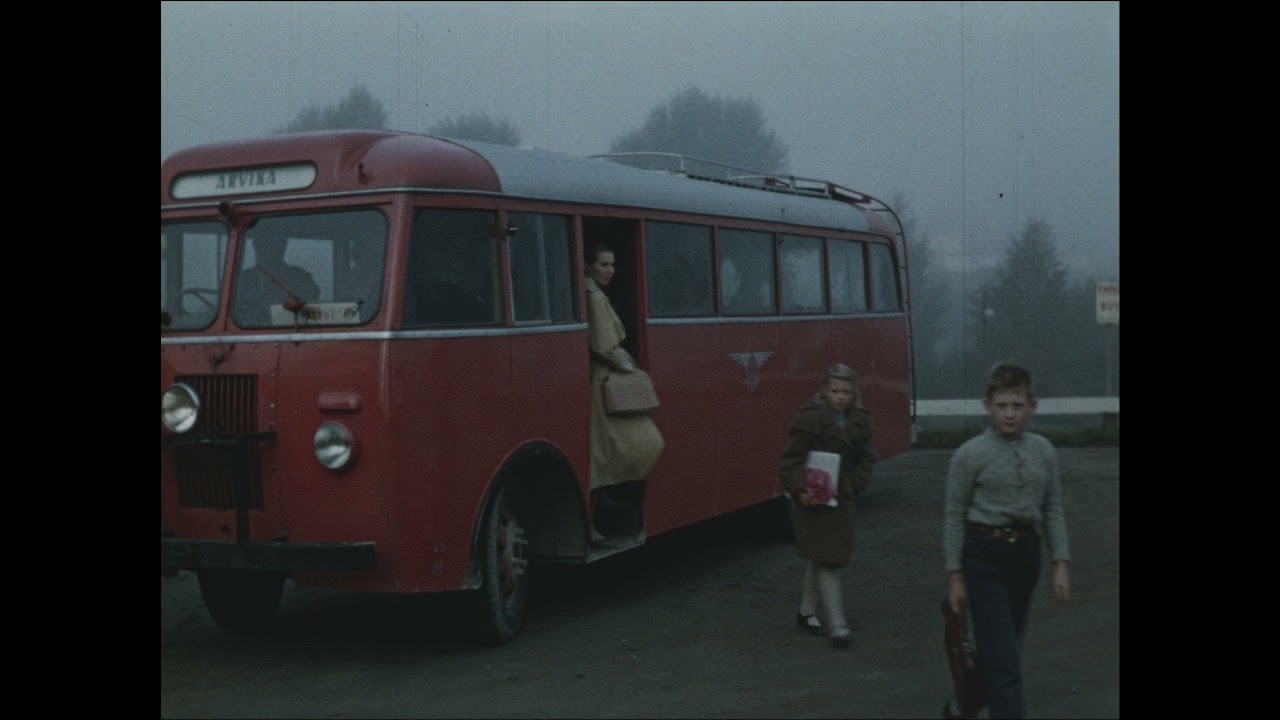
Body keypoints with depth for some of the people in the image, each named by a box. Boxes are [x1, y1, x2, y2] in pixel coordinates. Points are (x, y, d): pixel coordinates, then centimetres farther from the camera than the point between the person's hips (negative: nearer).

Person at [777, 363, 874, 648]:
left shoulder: (859, 422, 6)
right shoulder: (811, 419, -13)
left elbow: (864, 460, 13)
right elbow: (790, 460, -14)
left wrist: (854, 485, -3)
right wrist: (800, 490, -25)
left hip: (841, 497, 6)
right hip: (814, 498, -6)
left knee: (817, 558, 18)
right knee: (827, 560, -7)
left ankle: (806, 612, 32)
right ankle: (837, 625, -5)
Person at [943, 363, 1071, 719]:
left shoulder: (1044, 451, 3)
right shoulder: (970, 454, -10)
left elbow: (1052, 510, 9)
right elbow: (953, 516, -6)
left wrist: (1060, 564, 3)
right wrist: (955, 576, -6)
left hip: (1025, 552, 5)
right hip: (984, 555, -5)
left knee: (1009, 644, 18)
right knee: (1003, 655, -8)